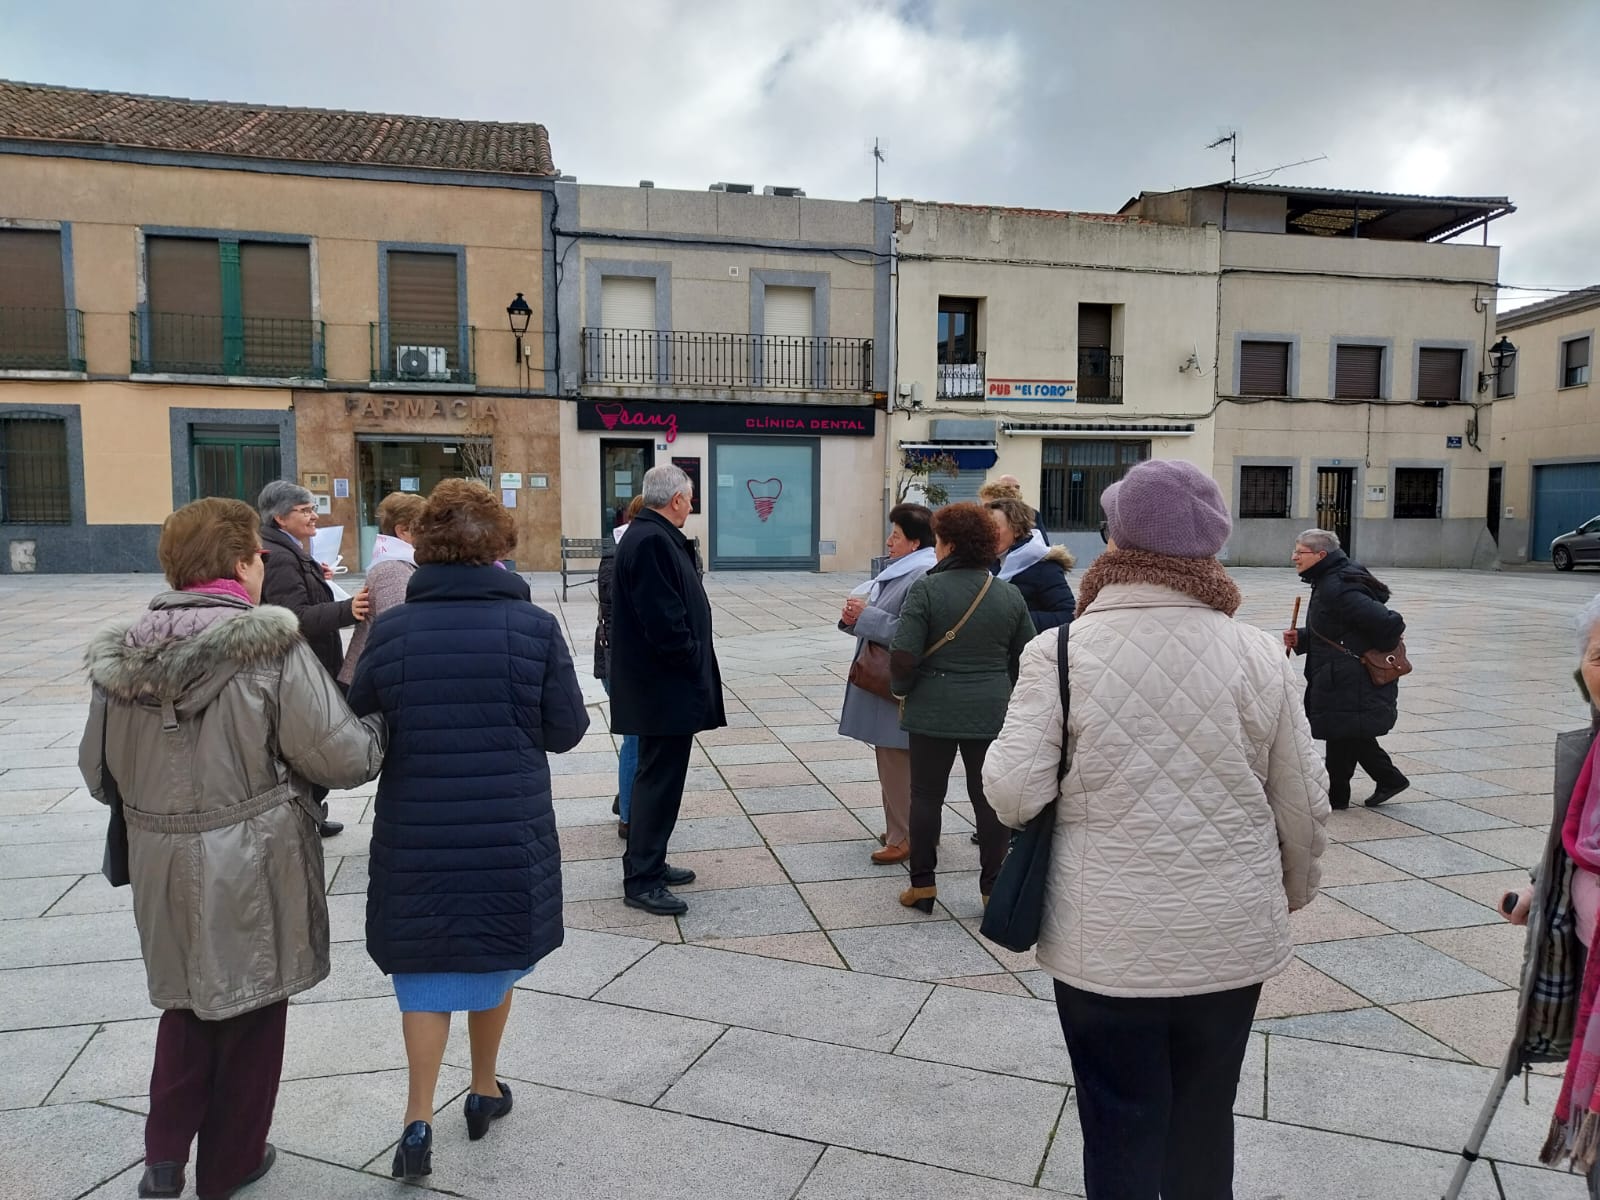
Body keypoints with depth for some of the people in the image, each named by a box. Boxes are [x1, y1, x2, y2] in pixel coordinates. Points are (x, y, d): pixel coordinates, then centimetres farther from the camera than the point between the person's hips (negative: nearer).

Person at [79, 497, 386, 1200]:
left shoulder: (119, 656, -1)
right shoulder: (271, 648, -19)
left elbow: (98, 772, 9)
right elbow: (344, 756, -19)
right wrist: (380, 725, 1)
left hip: (162, 863, 5)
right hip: (251, 866, -5)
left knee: (188, 1000, 26)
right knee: (251, 1008, 15)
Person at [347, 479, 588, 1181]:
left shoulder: (391, 629, -8)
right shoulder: (534, 626, -12)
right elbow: (567, 731, -6)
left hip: (415, 834, 0)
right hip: (510, 833, 0)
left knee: (425, 969, 16)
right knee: (492, 961, 20)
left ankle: (418, 1122, 14)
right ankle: (484, 1094, 37)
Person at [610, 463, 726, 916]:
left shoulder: (651, 536, 13)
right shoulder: (652, 542, -20)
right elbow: (664, 620, -25)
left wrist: (696, 662, 11)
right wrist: (695, 662, -12)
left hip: (662, 686, 11)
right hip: (665, 689, -11)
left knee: (660, 777, 18)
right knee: (659, 781, -2)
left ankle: (650, 863, 30)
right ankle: (641, 880, 8)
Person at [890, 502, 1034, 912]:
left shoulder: (926, 589, -12)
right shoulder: (1009, 594, 2)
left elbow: (903, 656, -16)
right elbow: (1027, 657, 7)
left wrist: (901, 688, 3)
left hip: (933, 710, -3)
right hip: (991, 712, 3)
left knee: (927, 795, 10)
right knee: (989, 797, 11)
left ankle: (922, 884, 17)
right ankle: (994, 888, 18)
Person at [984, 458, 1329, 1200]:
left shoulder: (1060, 652, -13)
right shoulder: (1257, 655, -6)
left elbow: (1014, 794, -16)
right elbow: (1304, 804, 1)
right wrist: (1293, 890, 20)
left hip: (1106, 941, -2)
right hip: (1230, 937, 3)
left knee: (1122, 1133, 15)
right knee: (1204, 1122, 24)